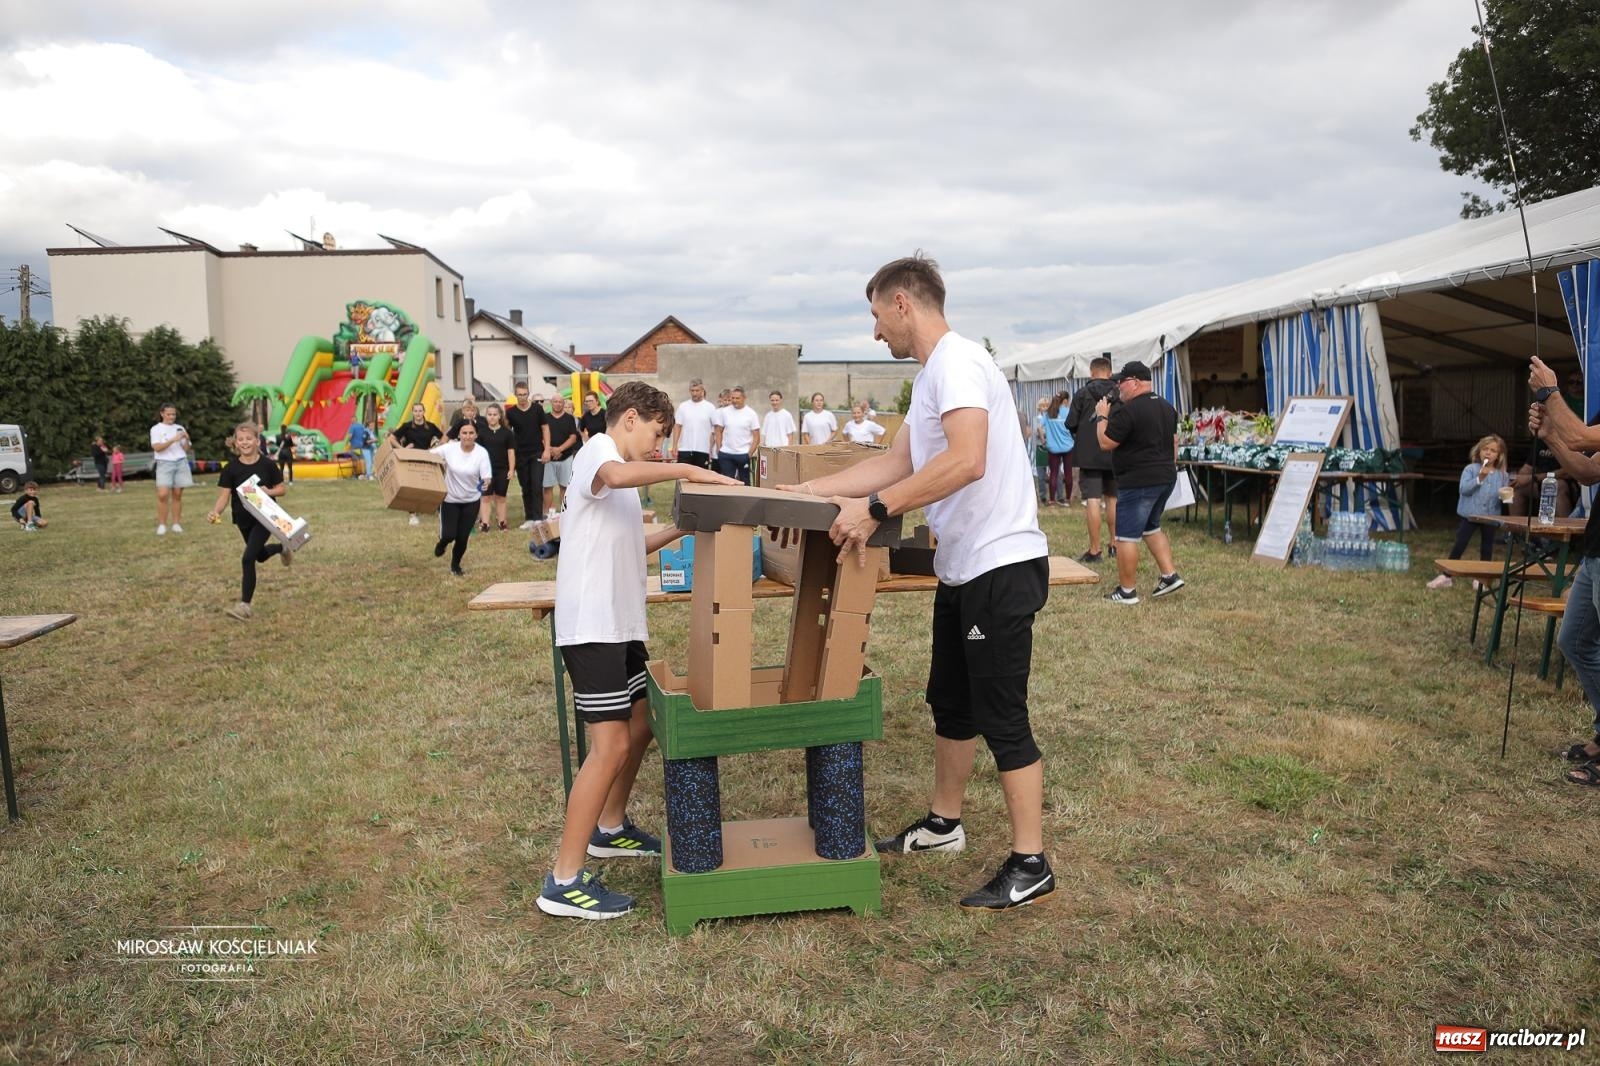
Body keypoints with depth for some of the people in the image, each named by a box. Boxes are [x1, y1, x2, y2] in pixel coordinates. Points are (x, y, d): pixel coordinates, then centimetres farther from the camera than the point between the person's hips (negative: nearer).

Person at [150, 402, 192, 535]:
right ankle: (161, 525, -7)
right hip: (165, 463, -3)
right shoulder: (156, 429, 3)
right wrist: (173, 439, -19)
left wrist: (186, 439, -8)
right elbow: (157, 447, -10)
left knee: (177, 494, 2)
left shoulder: (180, 428, 12)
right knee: (163, 494, -14)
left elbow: (186, 450, 12)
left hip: (181, 462, 3)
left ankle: (176, 523, 6)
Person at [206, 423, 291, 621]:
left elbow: (283, 489, -1)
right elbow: (224, 495, -11)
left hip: (265, 518, -4)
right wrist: (215, 512, -30)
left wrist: (269, 491, -22)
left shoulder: (267, 464, -12)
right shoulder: (231, 468, -9)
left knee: (248, 558, -16)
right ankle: (283, 548, 60)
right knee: (261, 556, 24)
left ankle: (245, 605, -8)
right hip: (243, 520, 4)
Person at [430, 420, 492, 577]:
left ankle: (455, 565, 32)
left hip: (471, 501, 0)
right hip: (450, 499, 0)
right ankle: (442, 542, 33)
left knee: (462, 537, 3)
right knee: (449, 534, -8)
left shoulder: (482, 453, -14)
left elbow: (487, 477, -19)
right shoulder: (449, 448, -13)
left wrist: (486, 483, -40)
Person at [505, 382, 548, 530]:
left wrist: (546, 450, -4)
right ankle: (529, 519, 13)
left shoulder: (537, 408, -1)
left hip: (537, 453, -2)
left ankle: (537, 518, -7)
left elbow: (544, 428, 3)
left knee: (537, 486, -8)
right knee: (525, 488, 7)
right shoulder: (511, 412, 2)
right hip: (520, 455, 2)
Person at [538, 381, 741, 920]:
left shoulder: (616, 468, 22)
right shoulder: (598, 450, -9)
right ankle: (565, 881, -4)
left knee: (640, 726, 20)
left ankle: (610, 828, 38)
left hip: (621, 623, 11)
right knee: (611, 746, -11)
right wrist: (687, 470, -31)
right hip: (592, 625, -11)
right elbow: (617, 477, -36)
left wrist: (679, 529, 18)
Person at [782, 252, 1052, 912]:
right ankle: (943, 824, 38)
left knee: (1002, 719, -2)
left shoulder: (957, 362, -17)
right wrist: (812, 490, 16)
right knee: (951, 703, 21)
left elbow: (967, 462, -31)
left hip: (1000, 565, -10)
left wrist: (874, 509, -28)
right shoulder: (931, 375, 16)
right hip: (962, 567, 10)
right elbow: (897, 463, 19)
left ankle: (1030, 866, 11)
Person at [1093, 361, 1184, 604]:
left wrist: (1102, 416, -1)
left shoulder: (1127, 411, -18)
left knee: (1127, 536, -2)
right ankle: (1170, 575, 17)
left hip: (1138, 482, -9)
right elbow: (1174, 442, 19)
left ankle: (1126, 591, 2)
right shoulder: (1167, 408, 11)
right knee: (1151, 528, 23)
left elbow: (1106, 443, -13)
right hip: (1166, 478, 9)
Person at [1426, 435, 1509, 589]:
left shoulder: (1502, 475, 3)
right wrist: (1479, 478, -26)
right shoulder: (1470, 469, -5)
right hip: (1470, 514, -2)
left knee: (1487, 547, 11)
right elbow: (1464, 489, -16)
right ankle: (1446, 576, 4)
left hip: (1490, 516, 2)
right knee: (1459, 545, -1)